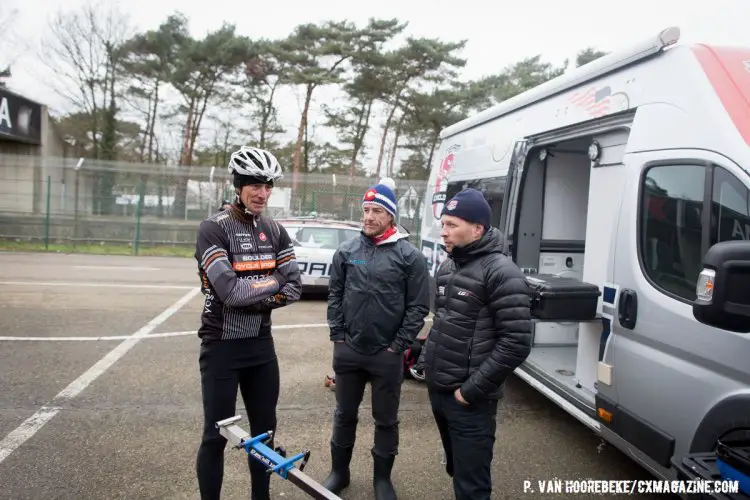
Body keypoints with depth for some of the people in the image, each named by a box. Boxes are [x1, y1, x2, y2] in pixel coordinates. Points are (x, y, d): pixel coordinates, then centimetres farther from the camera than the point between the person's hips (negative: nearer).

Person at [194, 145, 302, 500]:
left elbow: (294, 289, -2)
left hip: (262, 344, 6)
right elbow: (228, 290, -24)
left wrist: (251, 297, -16)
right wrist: (272, 282, -10)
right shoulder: (213, 229, -13)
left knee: (265, 430, 17)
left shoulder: (275, 231, 5)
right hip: (222, 346, -5)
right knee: (217, 435, 5)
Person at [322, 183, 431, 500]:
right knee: (344, 414, 17)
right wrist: (337, 335, 1)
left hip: (387, 354, -2)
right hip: (348, 350, 3)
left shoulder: (409, 256, -7)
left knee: (386, 420, 13)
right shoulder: (347, 251, 2)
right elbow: (335, 295, 7)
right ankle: (339, 471, 36)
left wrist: (399, 346, -9)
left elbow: (419, 306, -7)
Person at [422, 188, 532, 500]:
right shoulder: (447, 267, 9)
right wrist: (430, 367, 12)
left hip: (469, 401, -7)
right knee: (456, 471, 24)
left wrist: (472, 390, -18)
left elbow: (517, 343, -21)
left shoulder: (501, 272, -17)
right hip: (438, 391, 8)